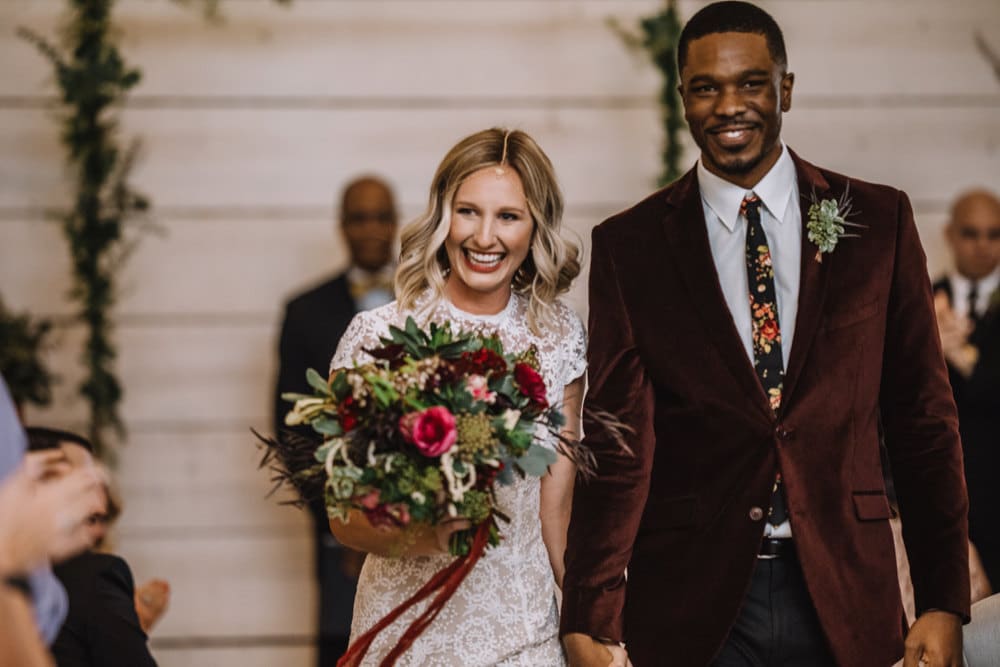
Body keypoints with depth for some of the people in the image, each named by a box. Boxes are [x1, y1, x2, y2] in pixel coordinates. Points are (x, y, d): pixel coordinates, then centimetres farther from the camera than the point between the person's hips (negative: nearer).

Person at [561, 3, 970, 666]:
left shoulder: (880, 220, 4)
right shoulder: (628, 246, 1)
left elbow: (923, 418, 5)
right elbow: (617, 446, -4)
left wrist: (944, 604, -1)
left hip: (841, 594, 1)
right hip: (691, 604, -1)